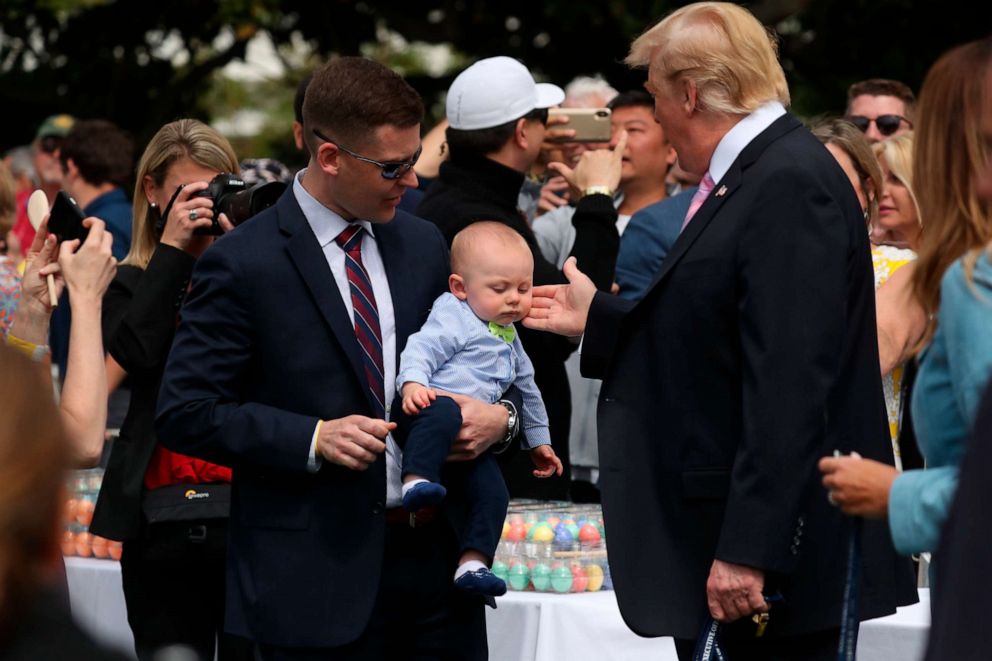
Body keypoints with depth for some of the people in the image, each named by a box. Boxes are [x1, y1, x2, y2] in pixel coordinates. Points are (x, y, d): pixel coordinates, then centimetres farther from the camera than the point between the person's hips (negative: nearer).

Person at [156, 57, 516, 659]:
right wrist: (314, 439, -19)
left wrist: (500, 418, -2)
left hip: (435, 559, 5)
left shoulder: (424, 243, 11)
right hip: (317, 579, -5)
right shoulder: (243, 264, -8)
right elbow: (185, 412, -9)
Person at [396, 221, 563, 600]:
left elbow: (527, 391, 39)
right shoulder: (454, 316, 1)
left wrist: (539, 440, 43)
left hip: (473, 436, 7)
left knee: (492, 492, -11)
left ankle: (473, 563, -14)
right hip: (433, 404, -7)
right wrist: (413, 382, -33)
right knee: (443, 412, -43)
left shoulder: (510, 342, 26)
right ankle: (416, 481, -54)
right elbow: (422, 348, -14)